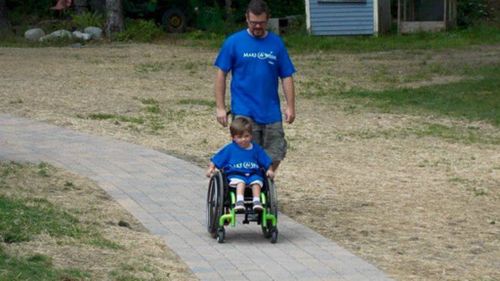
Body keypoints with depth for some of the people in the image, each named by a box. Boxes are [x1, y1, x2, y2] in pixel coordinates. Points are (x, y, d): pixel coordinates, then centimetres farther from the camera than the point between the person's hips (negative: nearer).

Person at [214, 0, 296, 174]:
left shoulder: (276, 43, 5)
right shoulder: (234, 42, -2)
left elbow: (286, 77, 8)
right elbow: (221, 74, 1)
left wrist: (290, 107, 0)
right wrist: (220, 107, -3)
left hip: (271, 112, 3)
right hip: (244, 113, -3)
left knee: (275, 156, 4)